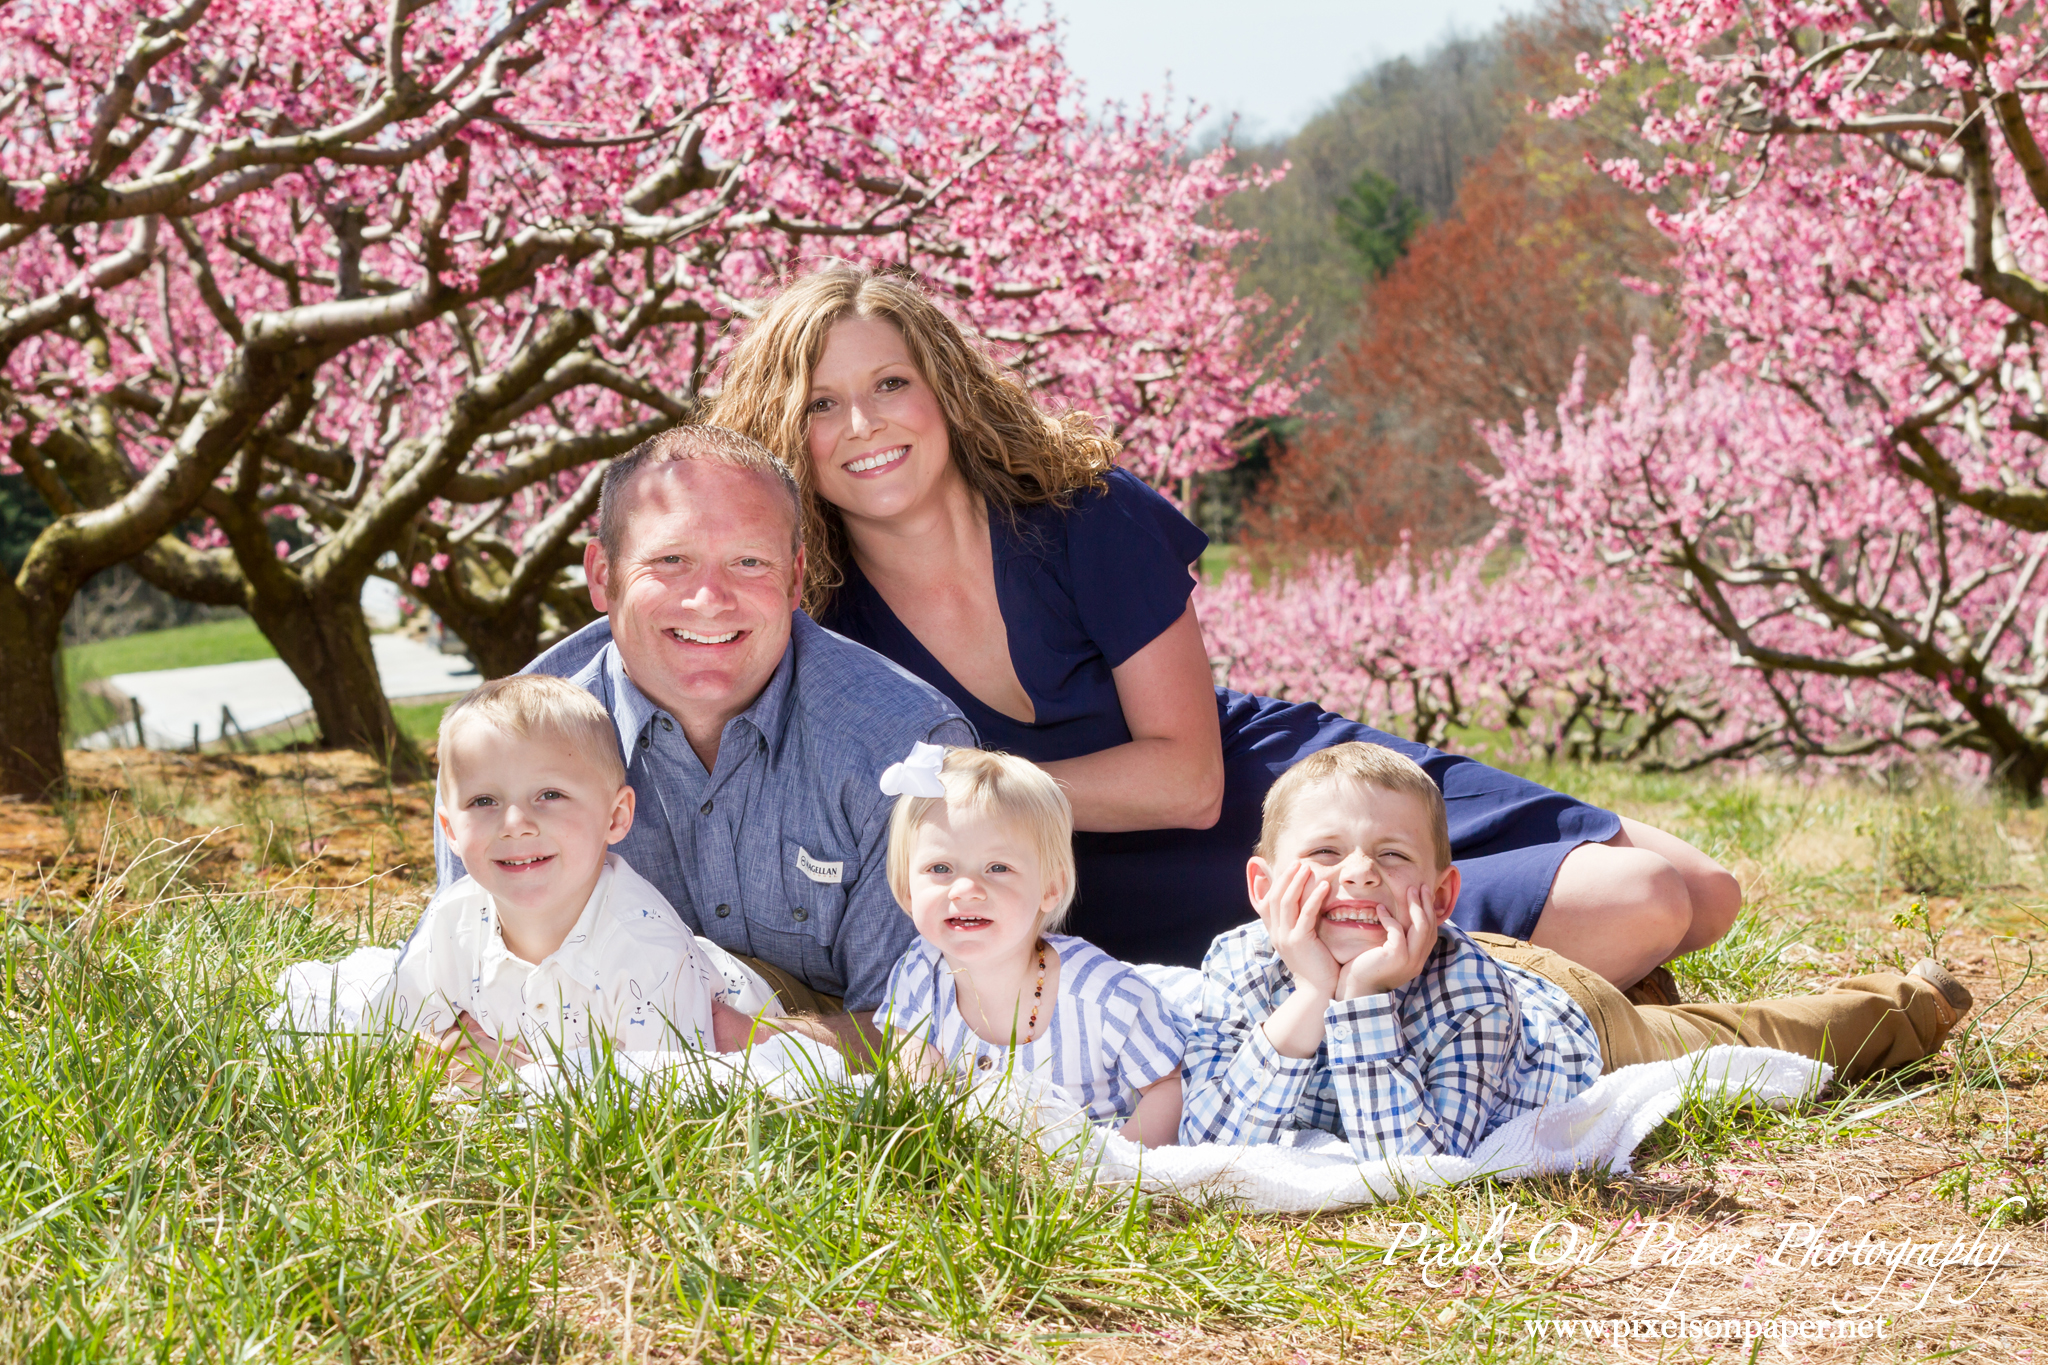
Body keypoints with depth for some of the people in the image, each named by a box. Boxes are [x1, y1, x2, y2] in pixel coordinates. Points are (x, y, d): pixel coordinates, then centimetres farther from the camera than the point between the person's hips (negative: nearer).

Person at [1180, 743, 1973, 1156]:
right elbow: (1208, 1144, -42)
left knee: (1745, 1041, 23)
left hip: (1573, 1028, -3)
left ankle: (1909, 1003, 48)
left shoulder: (1461, 982, -44)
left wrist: (1364, 1001, -58)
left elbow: (1414, 1169, -51)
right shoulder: (1243, 965, -35)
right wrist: (1309, 997, -51)